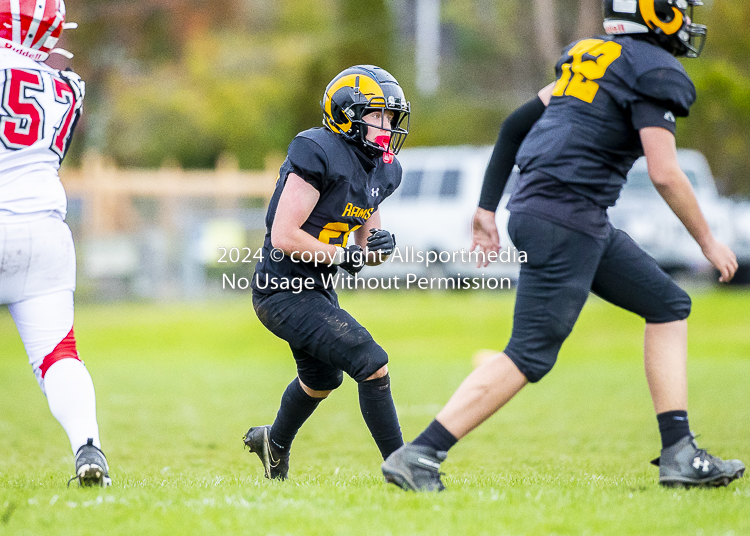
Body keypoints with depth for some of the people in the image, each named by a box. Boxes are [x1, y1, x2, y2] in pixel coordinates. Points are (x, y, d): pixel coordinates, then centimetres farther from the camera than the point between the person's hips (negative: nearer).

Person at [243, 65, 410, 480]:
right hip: (284, 291, -10)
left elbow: (366, 236, 14)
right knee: (372, 365, -18)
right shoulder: (318, 155, -23)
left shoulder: (380, 170, 5)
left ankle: (275, 443, 59)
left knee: (323, 379, 32)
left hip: (317, 288, 10)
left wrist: (376, 246, -9)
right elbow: (284, 237, -26)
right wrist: (344, 255, -24)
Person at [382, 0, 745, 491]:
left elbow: (518, 123, 18)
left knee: (669, 305, 14)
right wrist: (708, 241, -2)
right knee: (530, 356, -9)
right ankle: (418, 456, -10)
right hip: (566, 218, -10)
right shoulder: (655, 72, -8)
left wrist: (488, 206, 21)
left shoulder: (591, 55, 18)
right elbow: (665, 174, -15)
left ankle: (679, 456, 10)